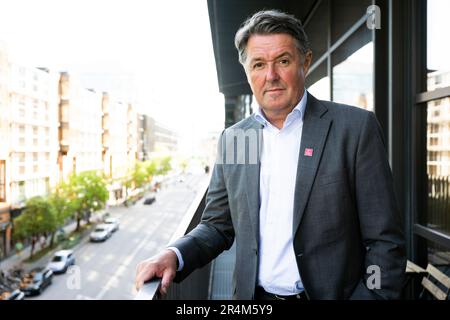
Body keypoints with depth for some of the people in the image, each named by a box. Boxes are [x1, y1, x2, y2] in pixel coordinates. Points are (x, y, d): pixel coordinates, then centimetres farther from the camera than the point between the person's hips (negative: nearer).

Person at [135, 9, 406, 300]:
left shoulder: (355, 127, -12)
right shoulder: (232, 139, 0)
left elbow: (385, 241, -11)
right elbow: (218, 226, 5)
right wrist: (175, 255, -12)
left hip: (328, 293, -3)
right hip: (252, 294, 4)